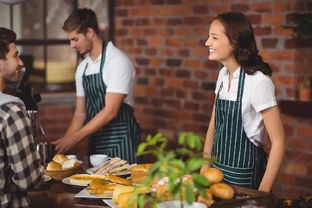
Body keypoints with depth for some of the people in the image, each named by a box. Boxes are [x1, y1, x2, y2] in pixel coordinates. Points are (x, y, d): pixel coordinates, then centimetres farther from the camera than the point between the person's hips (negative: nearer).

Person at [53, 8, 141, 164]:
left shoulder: (118, 61, -14)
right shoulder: (82, 68, 9)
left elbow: (110, 111, -20)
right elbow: (80, 112, 13)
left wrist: (74, 138, -19)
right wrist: (65, 140, -2)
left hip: (120, 141, -6)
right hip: (96, 142, 6)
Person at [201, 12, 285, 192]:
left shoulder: (257, 81, -20)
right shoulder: (223, 74, 2)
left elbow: (278, 141, -18)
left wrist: (263, 191, -19)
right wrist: (205, 165, 8)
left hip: (244, 175, -7)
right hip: (217, 169, 7)